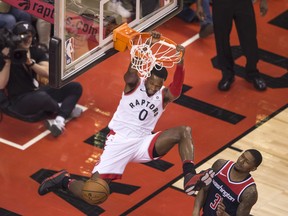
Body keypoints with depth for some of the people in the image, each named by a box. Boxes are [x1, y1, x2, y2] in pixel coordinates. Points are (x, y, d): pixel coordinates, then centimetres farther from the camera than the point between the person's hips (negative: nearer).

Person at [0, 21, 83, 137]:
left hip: (37, 92, 7)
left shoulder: (36, 51, 4)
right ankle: (65, 110, -3)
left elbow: (47, 73, -7)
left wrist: (30, 62, -22)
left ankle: (59, 120, -26)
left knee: (75, 87, -1)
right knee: (42, 97, -40)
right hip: (19, 100, -7)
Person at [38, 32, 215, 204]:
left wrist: (180, 63, -42)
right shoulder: (134, 84, -2)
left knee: (184, 131, -17)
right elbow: (132, 71, -25)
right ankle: (65, 181, 19)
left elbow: (176, 92, -22)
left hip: (142, 143, 3)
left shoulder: (164, 95, 2)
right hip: (118, 141, -3)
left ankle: (190, 178, -29)